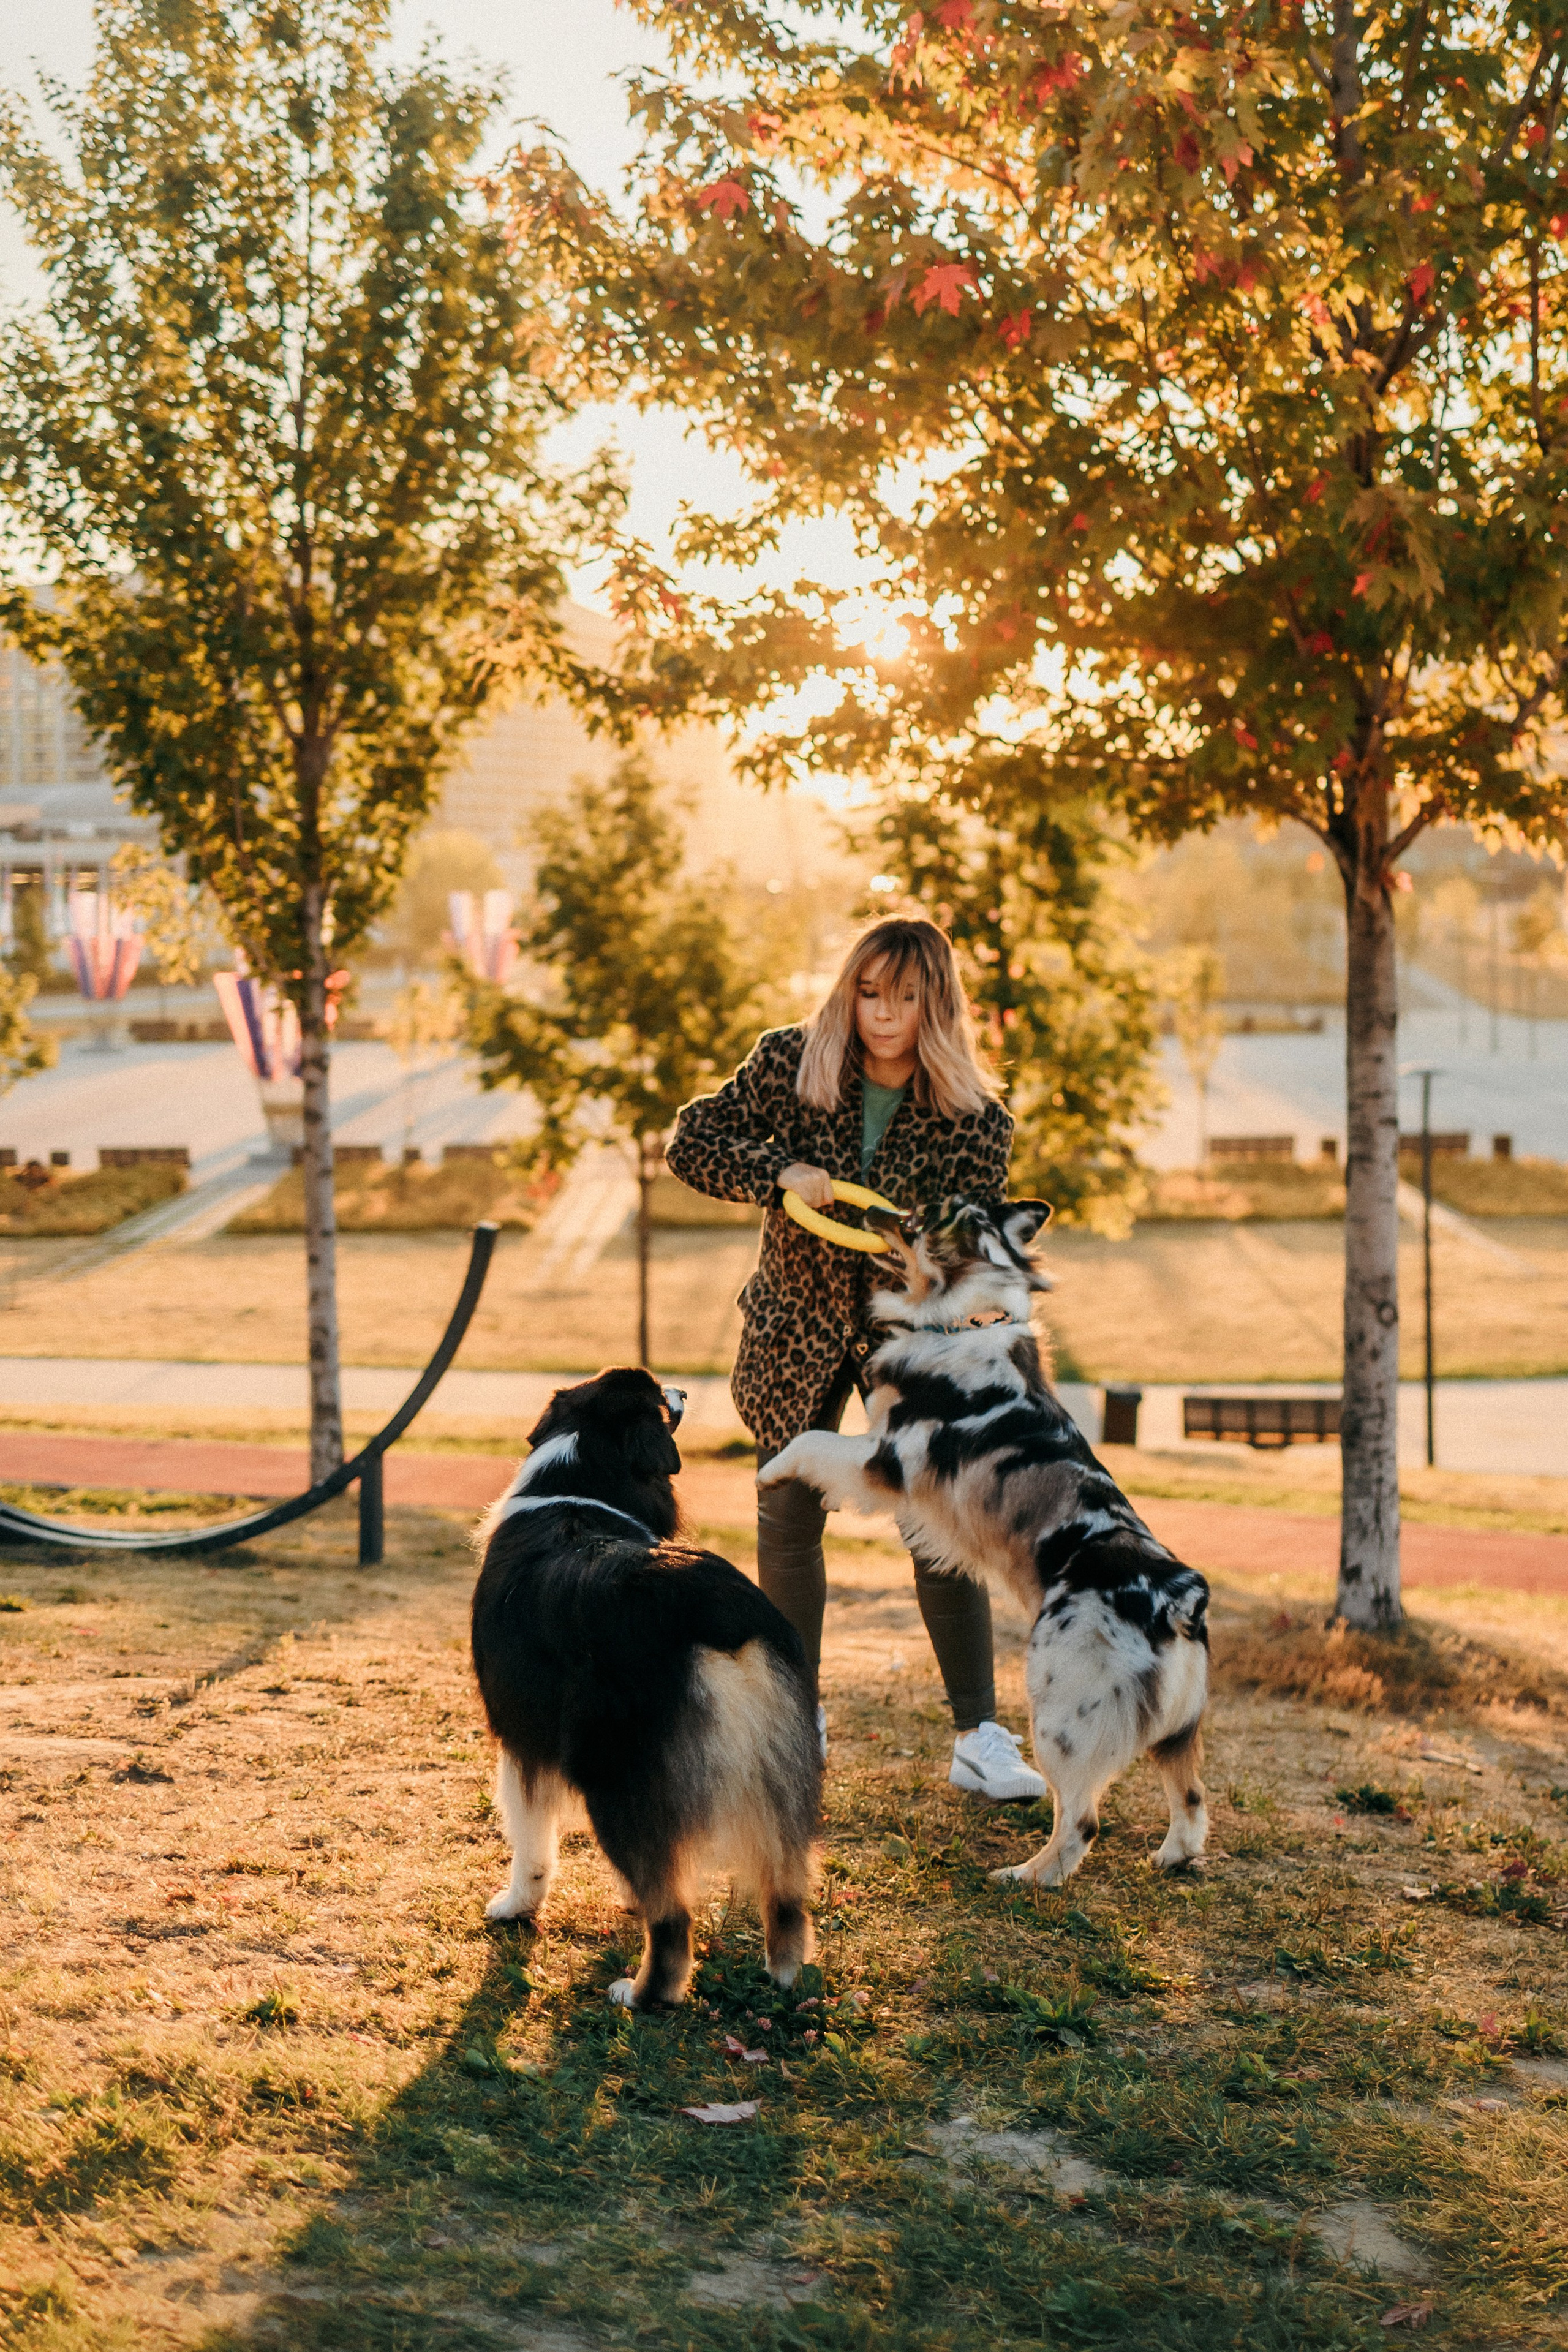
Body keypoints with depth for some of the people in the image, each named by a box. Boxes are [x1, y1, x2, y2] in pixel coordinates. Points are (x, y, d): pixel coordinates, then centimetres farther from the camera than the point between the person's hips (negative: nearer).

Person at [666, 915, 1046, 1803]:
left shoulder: (975, 1118, -15)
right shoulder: (790, 1063, -12)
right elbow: (693, 1143, -10)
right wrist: (780, 1173, -26)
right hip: (796, 1329, 1)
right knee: (790, 1520, 8)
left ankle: (980, 1737, -1)